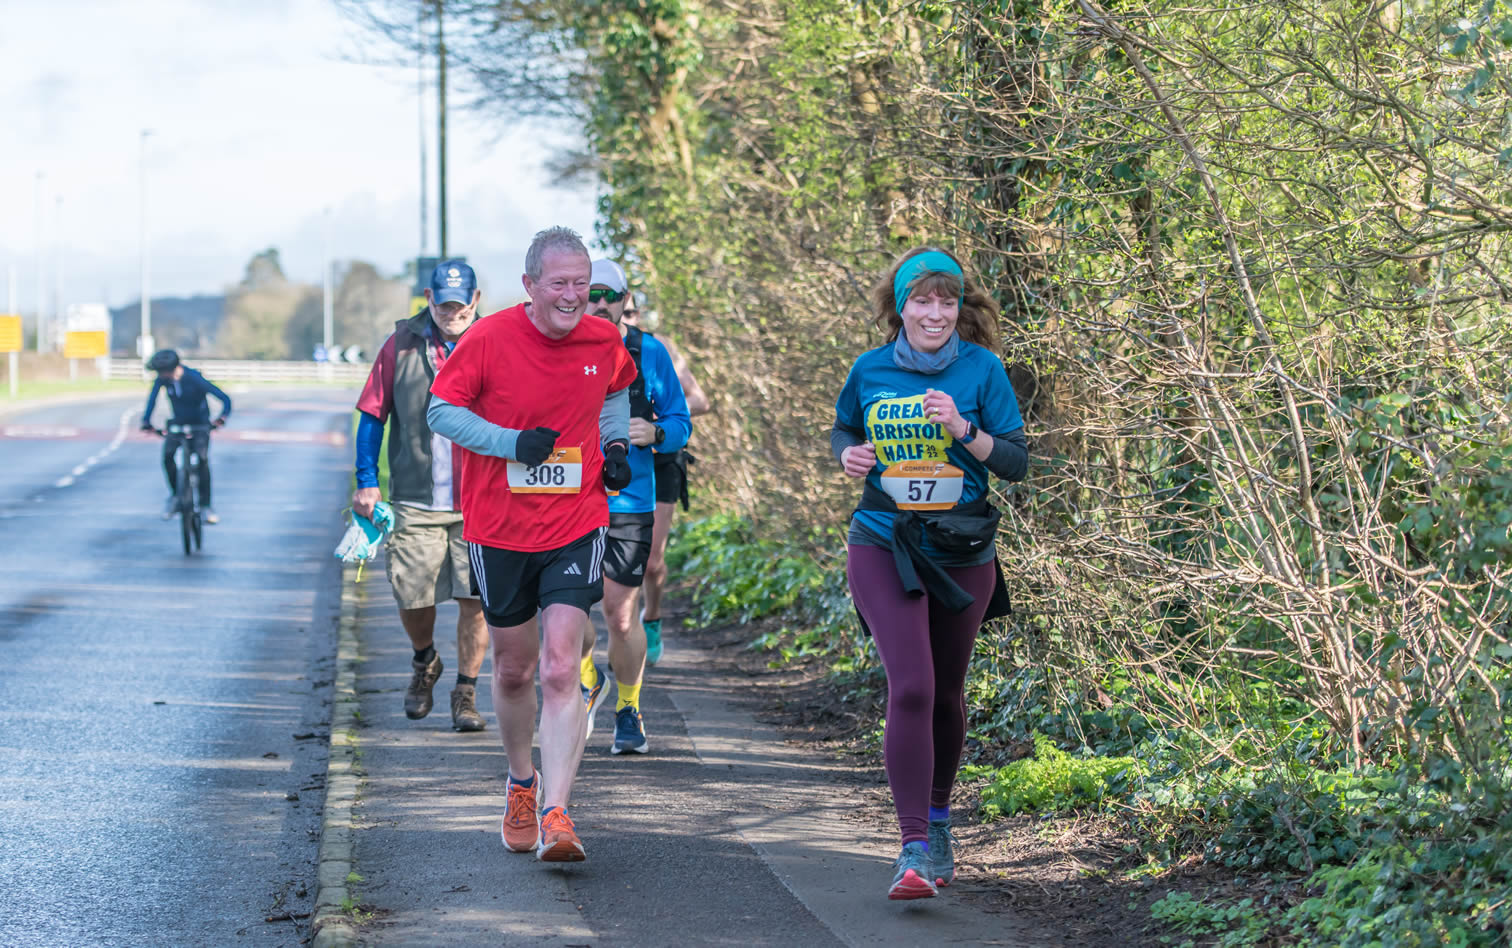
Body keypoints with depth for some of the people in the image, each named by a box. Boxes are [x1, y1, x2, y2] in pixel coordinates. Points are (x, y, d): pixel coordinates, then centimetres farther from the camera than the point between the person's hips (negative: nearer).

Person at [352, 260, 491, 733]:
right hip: (415, 502, 0)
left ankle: (465, 694, 9)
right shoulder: (402, 345, 3)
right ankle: (425, 664, 31)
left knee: (474, 599, -4)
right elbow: (373, 414, 7)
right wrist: (367, 481, 1)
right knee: (412, 599, 1)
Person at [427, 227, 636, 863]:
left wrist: (616, 445, 3)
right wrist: (514, 443, -17)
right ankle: (522, 785, 38)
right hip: (499, 530, 0)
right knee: (514, 669, 13)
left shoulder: (604, 341, -1)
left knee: (560, 669, -14)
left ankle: (556, 815, -16)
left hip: (576, 529, 0)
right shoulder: (489, 338, -11)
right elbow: (442, 410, -5)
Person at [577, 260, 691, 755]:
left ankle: (628, 711, 21)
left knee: (621, 614, 0)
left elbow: (681, 423, 7)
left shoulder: (650, 353, 3)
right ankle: (587, 681, 22)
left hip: (630, 503, 0)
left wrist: (654, 433, -14)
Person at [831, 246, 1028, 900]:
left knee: (945, 693, 14)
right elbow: (843, 430, 19)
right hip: (883, 546, -1)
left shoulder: (981, 369, -3)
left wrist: (964, 430, -20)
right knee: (910, 688, -16)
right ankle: (914, 849, -16)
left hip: (962, 552, 1)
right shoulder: (870, 370, 1)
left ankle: (938, 820, 37)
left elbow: (1016, 461, -3)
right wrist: (848, 454, -4)